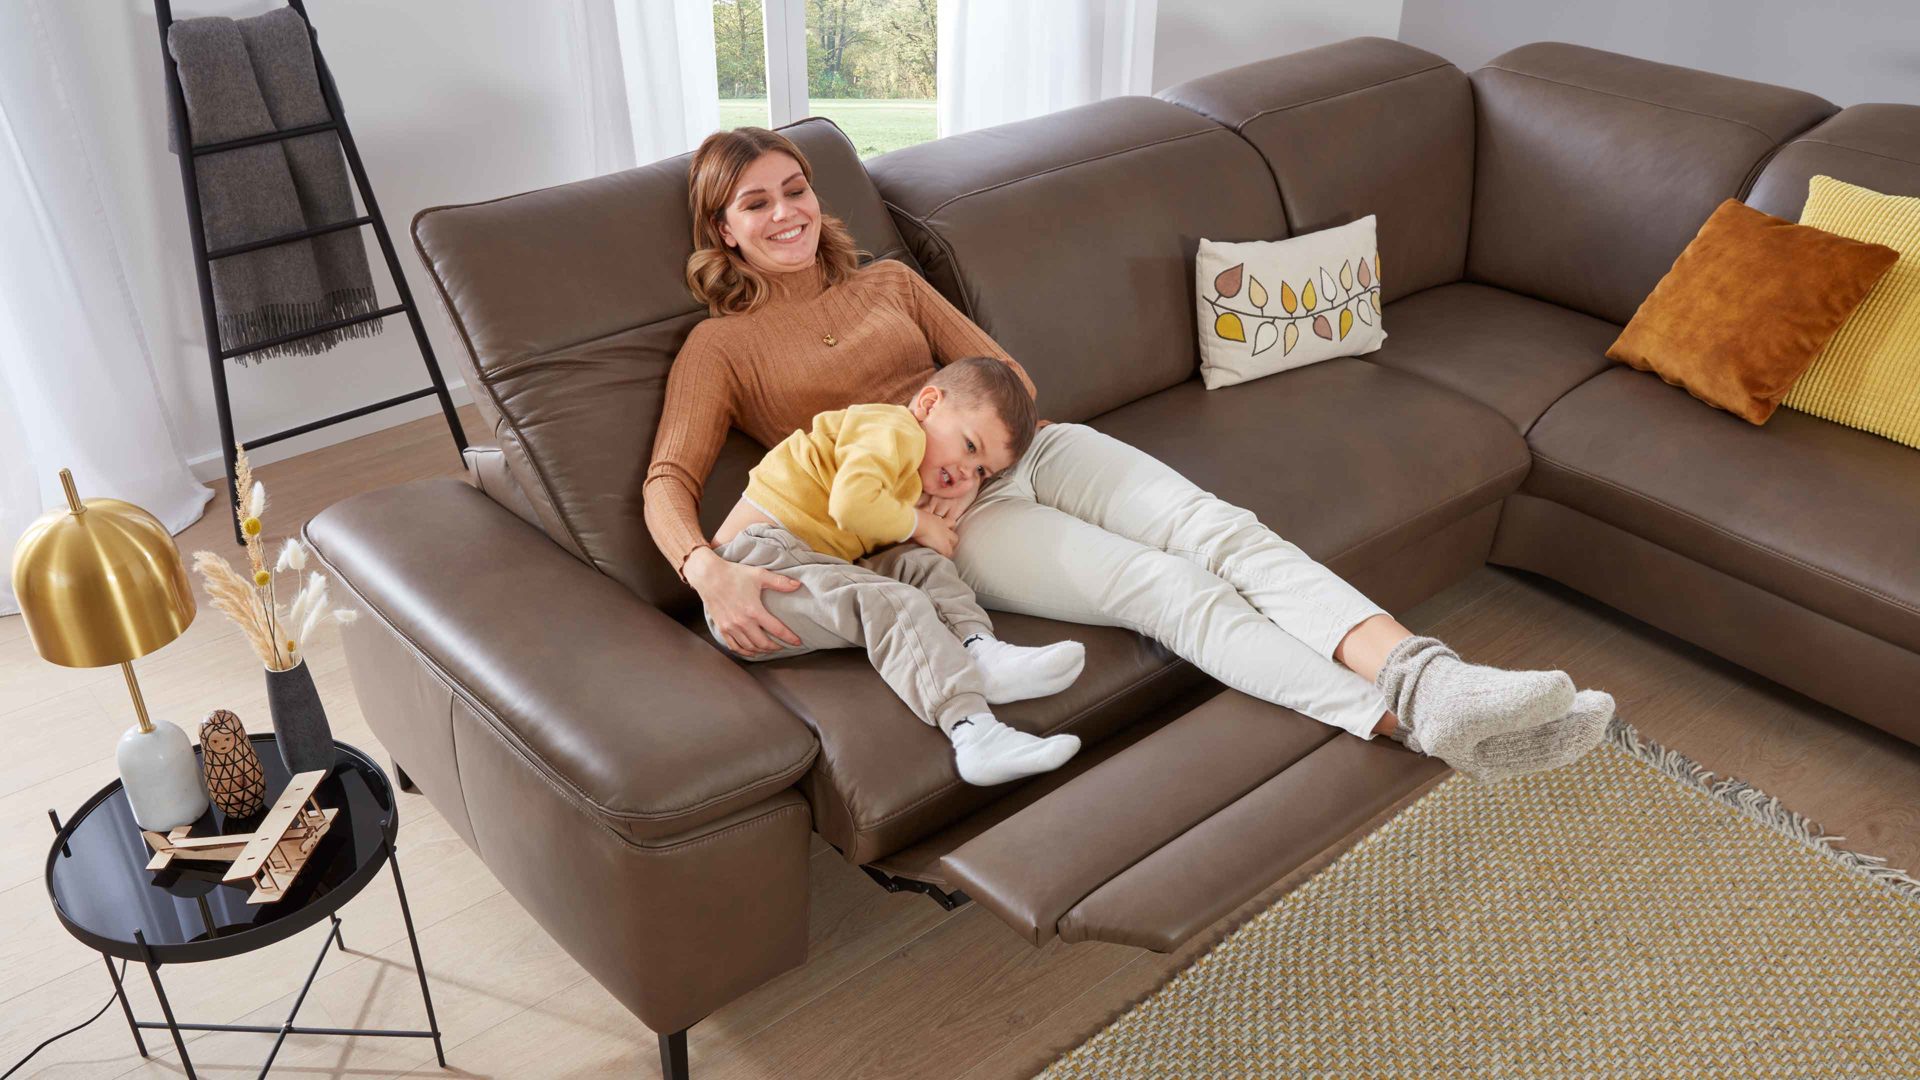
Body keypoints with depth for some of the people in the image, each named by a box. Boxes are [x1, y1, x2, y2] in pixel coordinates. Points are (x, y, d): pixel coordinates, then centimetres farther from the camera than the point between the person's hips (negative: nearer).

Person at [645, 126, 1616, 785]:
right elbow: (668, 482, -7)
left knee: (1221, 531, -23)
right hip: (940, 523, -5)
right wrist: (712, 573, -30)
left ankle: (1426, 679, -39)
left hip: (1022, 451, 5)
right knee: (1171, 589, -27)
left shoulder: (887, 281, 19)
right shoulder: (720, 346, 6)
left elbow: (1008, 377, 15)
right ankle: (1409, 722, -40)